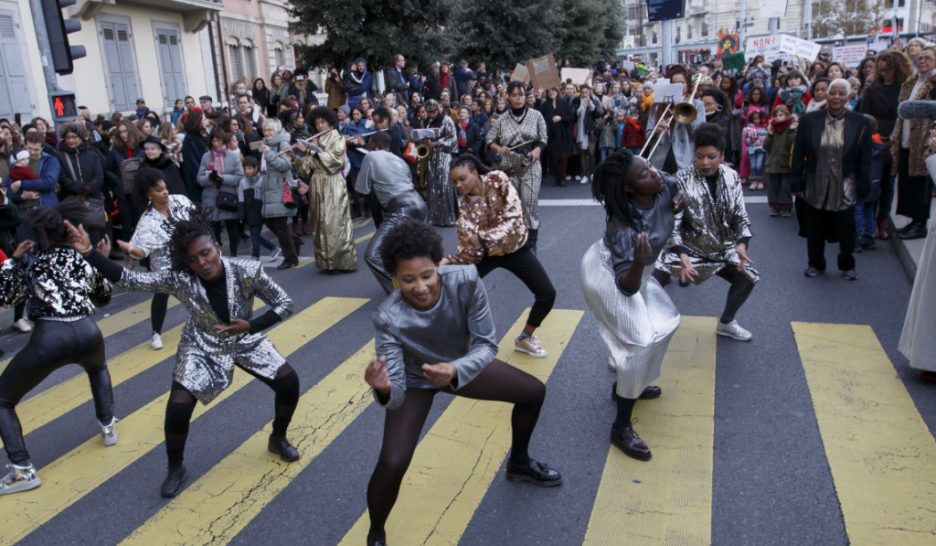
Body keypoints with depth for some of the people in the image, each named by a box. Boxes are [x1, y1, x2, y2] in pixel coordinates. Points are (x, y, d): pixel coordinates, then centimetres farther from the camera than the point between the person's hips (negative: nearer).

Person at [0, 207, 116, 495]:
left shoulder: (29, 260, 9)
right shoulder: (84, 256, 18)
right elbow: (105, 297, 28)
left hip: (49, 338, -4)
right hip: (87, 332, 4)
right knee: (98, 367, 42)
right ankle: (108, 426, 39)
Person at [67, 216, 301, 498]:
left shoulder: (248, 271, -27)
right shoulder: (178, 279, -25)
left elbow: (285, 302, -18)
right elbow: (129, 280, -29)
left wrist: (252, 326, -29)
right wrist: (89, 253, -40)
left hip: (245, 340, 1)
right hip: (203, 347, -1)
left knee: (289, 382, -9)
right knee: (178, 406, -16)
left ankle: (278, 439, 21)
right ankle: (176, 469, 13)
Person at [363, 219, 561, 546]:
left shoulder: (466, 281, -33)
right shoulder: (388, 319, -37)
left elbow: (487, 343, -26)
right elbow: (397, 392, -35)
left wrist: (456, 370, -46)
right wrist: (384, 389, -59)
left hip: (461, 365, 4)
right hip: (415, 382, -3)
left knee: (534, 392, 9)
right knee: (392, 464, -21)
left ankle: (519, 463, 39)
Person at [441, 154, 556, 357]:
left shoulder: (498, 180, -19)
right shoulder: (465, 207, -16)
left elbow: (514, 218, -27)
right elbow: (470, 251, -21)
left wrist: (483, 237, -36)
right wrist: (447, 261, -39)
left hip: (514, 248, 0)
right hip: (486, 253, 0)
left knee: (547, 294, -4)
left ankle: (525, 338, 20)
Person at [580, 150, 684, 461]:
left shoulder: (664, 188, -19)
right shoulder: (624, 227, -38)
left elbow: (680, 191, 10)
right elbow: (627, 287, -35)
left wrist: (677, 206, -11)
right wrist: (639, 262, -53)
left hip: (634, 272, 9)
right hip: (607, 276, -9)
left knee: (666, 321, 15)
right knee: (641, 341, -16)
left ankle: (628, 385, 33)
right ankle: (621, 428, -7)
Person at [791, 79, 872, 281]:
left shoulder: (860, 123, -3)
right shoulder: (809, 120, -2)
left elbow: (864, 160, 0)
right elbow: (798, 155, 0)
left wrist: (863, 189, -2)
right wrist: (797, 184, -3)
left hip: (845, 188, -1)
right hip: (815, 187, 1)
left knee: (846, 230, 7)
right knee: (815, 229, 10)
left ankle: (847, 266, 27)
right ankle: (815, 264, 29)